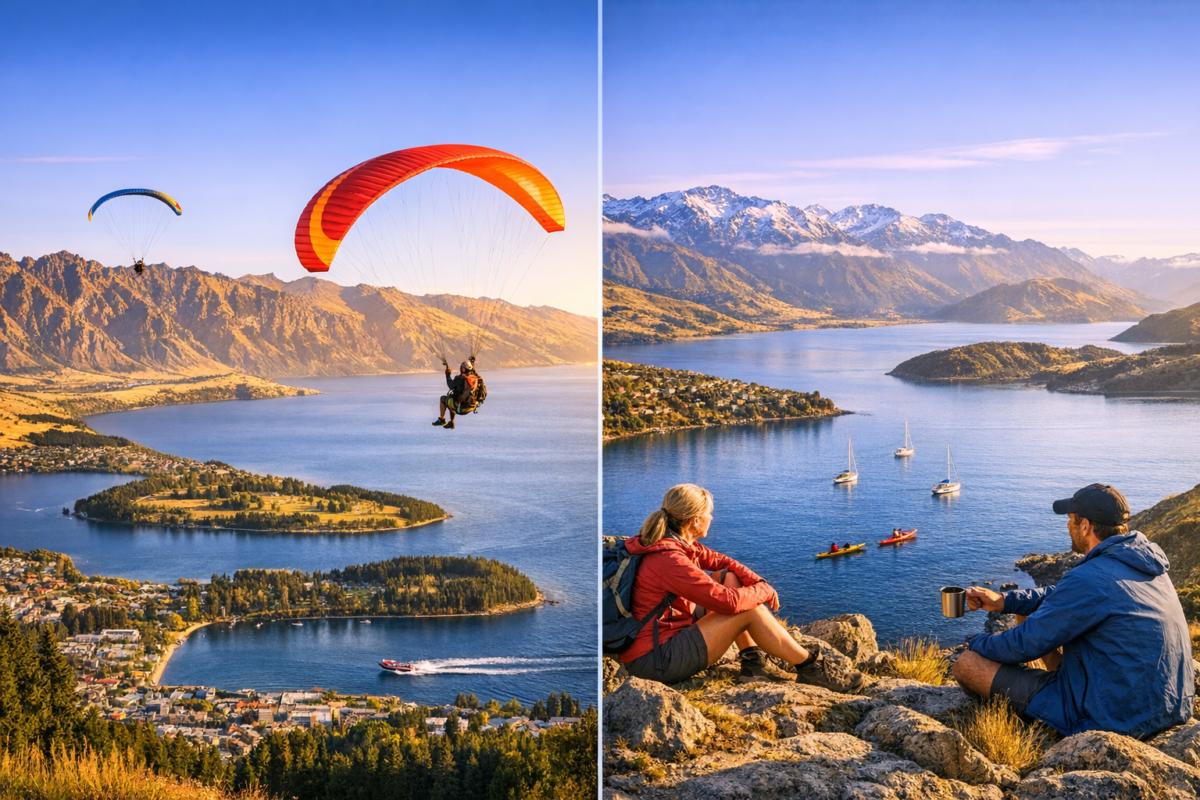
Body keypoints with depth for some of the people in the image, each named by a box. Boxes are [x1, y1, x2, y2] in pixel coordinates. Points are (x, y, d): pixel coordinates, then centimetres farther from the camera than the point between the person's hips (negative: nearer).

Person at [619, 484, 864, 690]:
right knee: (750, 610, -14)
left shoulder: (673, 541, 4)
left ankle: (751, 660, 4)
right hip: (656, 663, -10)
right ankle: (811, 668, 0)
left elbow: (722, 562, 14)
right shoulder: (670, 561, -26)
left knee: (729, 578, 10)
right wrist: (763, 591, -7)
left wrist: (759, 583, -3)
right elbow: (727, 601, -26)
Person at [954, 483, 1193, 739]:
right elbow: (1063, 597, 20)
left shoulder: (1091, 579, -24)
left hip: (1115, 718, -9)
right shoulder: (1143, 561, 5)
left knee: (967, 665, -6)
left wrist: (977, 644, 4)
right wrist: (1004, 601, 14)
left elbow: (1027, 644, -15)